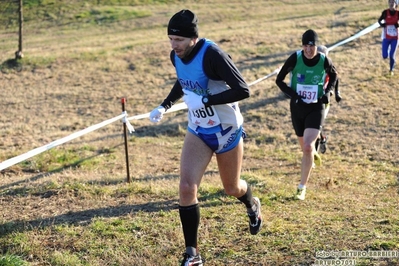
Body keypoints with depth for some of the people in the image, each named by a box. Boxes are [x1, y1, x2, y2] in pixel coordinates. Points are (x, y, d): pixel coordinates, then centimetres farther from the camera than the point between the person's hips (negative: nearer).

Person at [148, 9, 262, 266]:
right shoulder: (176, 56, -5)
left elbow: (243, 90, -32)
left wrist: (205, 101, -32)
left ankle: (253, 206, 55)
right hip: (198, 131, 5)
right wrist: (164, 106, 5)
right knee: (187, 187, -13)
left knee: (232, 188, 16)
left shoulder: (212, 54, -27)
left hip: (227, 131, -5)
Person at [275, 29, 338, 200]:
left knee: (307, 147, -17)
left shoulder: (324, 61, -12)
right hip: (297, 107, 2)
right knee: (305, 147, 18)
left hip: (316, 108, -2)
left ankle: (302, 187, -3)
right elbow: (279, 80, -4)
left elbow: (333, 76, 11)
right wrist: (292, 94, -18)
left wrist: (327, 92, -4)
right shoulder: (295, 58, -14)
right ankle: (314, 154, 58)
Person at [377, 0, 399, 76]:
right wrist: (381, 24, -17)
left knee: (392, 56, -2)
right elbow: (379, 20, 4)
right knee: (385, 56, -5)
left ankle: (391, 70, 22)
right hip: (386, 37, 0)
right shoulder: (385, 12, -9)